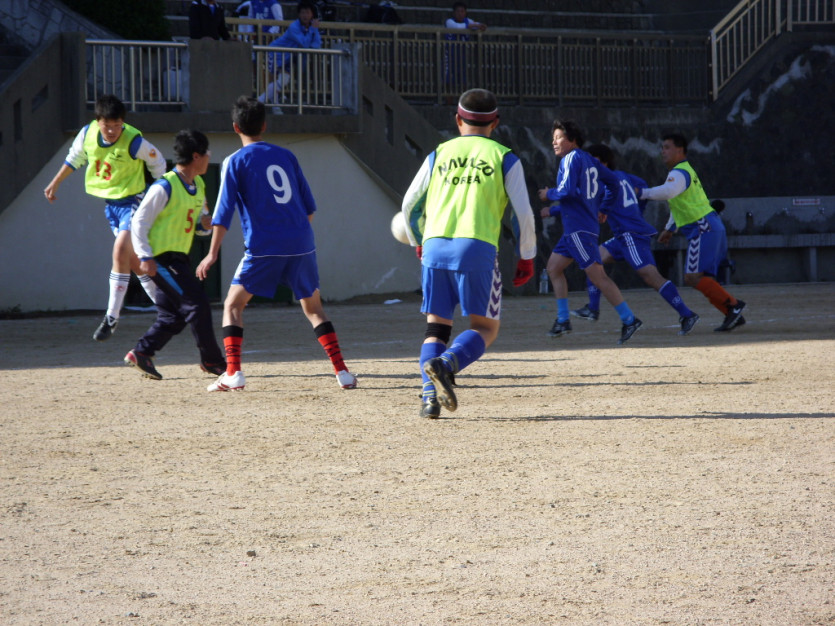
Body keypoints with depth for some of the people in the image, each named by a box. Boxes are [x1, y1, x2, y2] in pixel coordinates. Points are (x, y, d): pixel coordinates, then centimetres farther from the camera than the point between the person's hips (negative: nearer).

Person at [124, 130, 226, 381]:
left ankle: (141, 353, 14)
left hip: (178, 257, 9)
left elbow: (198, 218, 26)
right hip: (161, 258, -9)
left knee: (173, 315, 8)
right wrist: (145, 257, -23)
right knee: (197, 304, -10)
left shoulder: (197, 186, 10)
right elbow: (139, 221, -16)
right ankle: (212, 360, -3)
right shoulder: (165, 187, -16)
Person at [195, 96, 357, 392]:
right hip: (301, 244, 4)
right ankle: (342, 372, 6)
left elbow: (224, 212, -5)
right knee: (313, 307, 16)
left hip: (263, 247, -4)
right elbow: (309, 206, 15)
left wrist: (212, 253, -3)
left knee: (233, 304, 7)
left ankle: (233, 373, -7)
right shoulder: (285, 156, 13)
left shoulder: (235, 162, 1)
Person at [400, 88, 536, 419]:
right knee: (485, 328, 6)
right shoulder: (504, 158, 10)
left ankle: (430, 394, -5)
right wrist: (527, 257, 15)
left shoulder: (439, 155, 17)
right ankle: (446, 364, -23)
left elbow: (410, 205, 20)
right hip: (477, 249, -3)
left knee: (437, 326, 13)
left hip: (435, 246, 3)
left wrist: (419, 243, 36)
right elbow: (523, 213, 5)